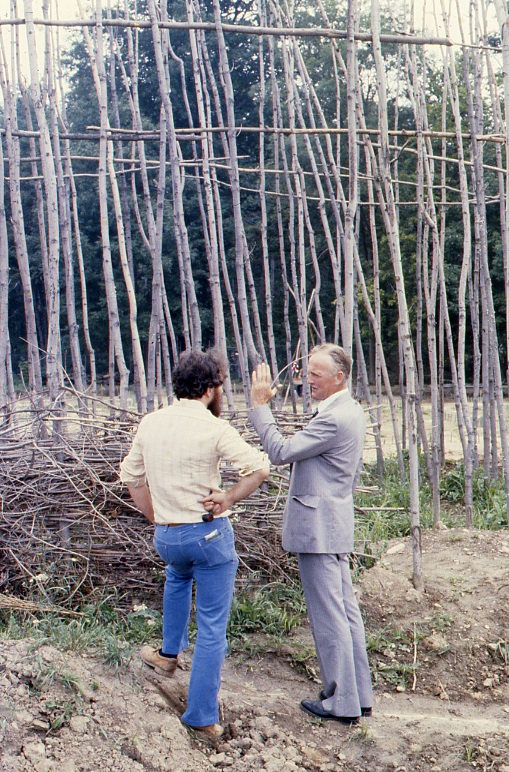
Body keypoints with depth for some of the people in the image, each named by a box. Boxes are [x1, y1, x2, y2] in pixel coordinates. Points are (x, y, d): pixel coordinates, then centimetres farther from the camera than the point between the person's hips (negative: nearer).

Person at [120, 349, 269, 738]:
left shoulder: (151, 423, 2)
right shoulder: (213, 428, -15)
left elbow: (131, 476, 11)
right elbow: (259, 466, -22)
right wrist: (228, 499, -9)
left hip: (166, 537, 6)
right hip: (209, 533, -5)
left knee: (178, 577, 39)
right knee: (212, 627, 7)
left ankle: (169, 654, 48)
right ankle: (202, 715, 14)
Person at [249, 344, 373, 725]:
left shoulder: (333, 418, -20)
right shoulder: (352, 411, 13)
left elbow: (280, 451, -19)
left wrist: (261, 405, -14)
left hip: (318, 527, -11)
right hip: (336, 524, 11)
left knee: (329, 615, -1)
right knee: (346, 610, 15)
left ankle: (342, 703, 9)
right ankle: (360, 696, 24)